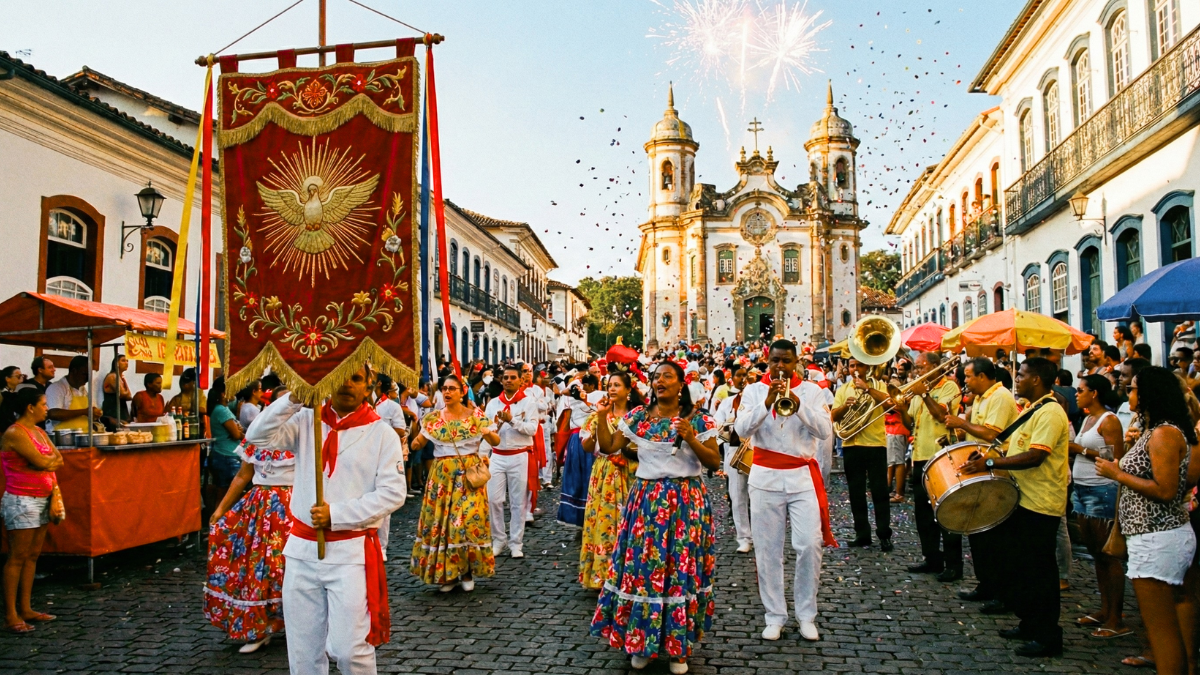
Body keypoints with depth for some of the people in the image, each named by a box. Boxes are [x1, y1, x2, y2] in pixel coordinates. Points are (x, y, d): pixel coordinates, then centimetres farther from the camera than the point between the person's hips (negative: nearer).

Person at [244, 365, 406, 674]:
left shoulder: (382, 433, -3)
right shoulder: (306, 421, 7)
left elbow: (392, 493, -9)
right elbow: (259, 436, -6)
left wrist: (336, 515, -14)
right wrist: (293, 399, -13)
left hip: (351, 553, -3)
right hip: (302, 549, 4)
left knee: (348, 648, -5)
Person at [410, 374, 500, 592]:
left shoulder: (475, 415, 0)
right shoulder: (433, 418, 6)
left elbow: (496, 442, -3)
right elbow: (417, 444, 4)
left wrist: (488, 433, -25)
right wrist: (415, 435, -18)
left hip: (469, 475, -2)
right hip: (442, 475, 2)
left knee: (469, 521, -6)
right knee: (441, 521, 3)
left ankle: (468, 572, 11)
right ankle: (446, 573, 17)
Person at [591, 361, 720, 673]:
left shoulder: (697, 419, -2)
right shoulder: (637, 417, 6)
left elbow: (715, 462, -4)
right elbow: (609, 447, 4)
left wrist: (691, 439, -18)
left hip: (686, 501, -2)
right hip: (646, 500, 2)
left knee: (683, 568, 2)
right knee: (642, 567, 2)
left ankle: (678, 645, 18)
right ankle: (641, 641, 19)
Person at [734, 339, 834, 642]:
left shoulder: (811, 390, 4)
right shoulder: (754, 390, 4)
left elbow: (825, 431, -7)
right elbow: (742, 429, -9)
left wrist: (797, 403, -20)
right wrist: (767, 402, -21)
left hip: (803, 476, 0)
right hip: (765, 478, 0)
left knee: (810, 545, -5)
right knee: (768, 549, 3)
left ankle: (807, 615, 11)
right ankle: (775, 616, 14)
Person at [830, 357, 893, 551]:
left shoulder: (878, 385, 5)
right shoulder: (843, 390, 11)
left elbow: (889, 402, -15)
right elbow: (834, 416, 2)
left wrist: (868, 388, -22)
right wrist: (845, 406, -16)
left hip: (875, 444, -3)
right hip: (851, 445, 3)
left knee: (880, 491, -1)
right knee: (856, 492, 7)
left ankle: (884, 535, 4)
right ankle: (862, 533, 15)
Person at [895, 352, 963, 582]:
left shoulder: (949, 387, -5)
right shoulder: (918, 391, 17)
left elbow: (941, 414, -20)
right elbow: (911, 423, 15)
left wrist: (924, 394, -18)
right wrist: (902, 410, -3)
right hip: (920, 457, 8)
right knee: (923, 512, 12)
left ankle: (953, 565, 3)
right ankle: (932, 559, 22)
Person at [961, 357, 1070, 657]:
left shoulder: (1050, 412, -18)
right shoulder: (1031, 411, 15)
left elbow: (1035, 456, -27)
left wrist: (990, 463, -29)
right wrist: (991, 461, 8)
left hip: (1040, 504, -10)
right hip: (1020, 498, 10)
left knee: (1039, 571, 0)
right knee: (1015, 565, 17)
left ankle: (1048, 637, 12)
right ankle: (1030, 624, 31)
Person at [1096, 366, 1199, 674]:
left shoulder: (1164, 433, -17)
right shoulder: (1154, 431, 14)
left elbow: (1166, 491, -23)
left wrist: (1117, 474, -16)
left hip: (1158, 541, -11)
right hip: (1161, 536, 11)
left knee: (1161, 628, -3)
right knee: (1169, 624, 17)